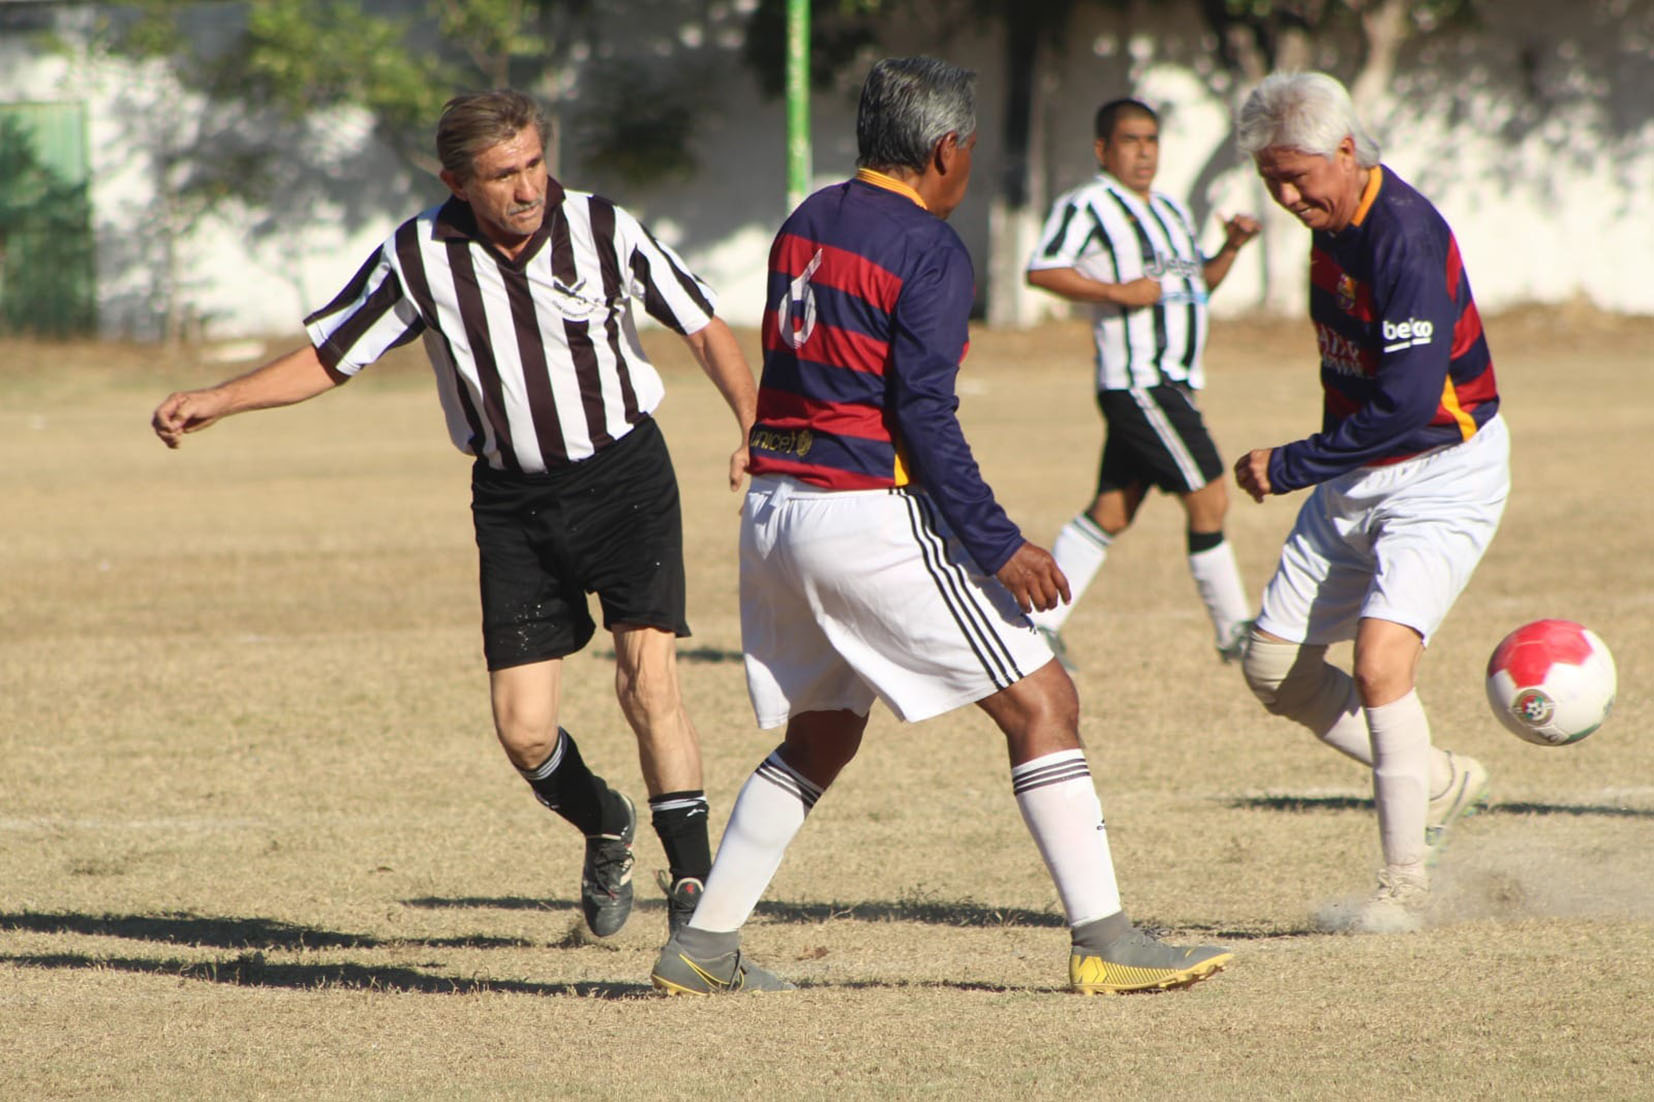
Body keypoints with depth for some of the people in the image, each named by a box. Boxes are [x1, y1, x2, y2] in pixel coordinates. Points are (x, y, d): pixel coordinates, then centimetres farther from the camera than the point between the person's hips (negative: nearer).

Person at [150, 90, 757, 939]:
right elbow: (326, 358, 2)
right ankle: (605, 828, 29)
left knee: (646, 677, -19)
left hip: (624, 477, -2)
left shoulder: (605, 232, -11)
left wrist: (756, 431, -12)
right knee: (522, 730, -3)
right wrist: (214, 403, -9)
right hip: (513, 501, 2)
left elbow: (703, 328, 1)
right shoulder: (419, 258, -8)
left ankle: (694, 880, -7)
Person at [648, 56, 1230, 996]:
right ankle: (1104, 944, -6)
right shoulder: (930, 249, -11)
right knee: (1041, 703, -2)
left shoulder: (805, 223, 12)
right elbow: (923, 417, -17)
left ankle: (704, 947, 18)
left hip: (774, 512, 8)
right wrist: (1000, 547, -15)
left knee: (819, 739, 22)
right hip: (872, 518, -8)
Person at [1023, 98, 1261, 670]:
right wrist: (1117, 292, -20)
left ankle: (1039, 621, 15)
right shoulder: (1086, 205, -7)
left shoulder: (1171, 212, 20)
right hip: (1138, 382, -9)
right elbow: (1041, 270, -15)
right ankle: (1234, 632, 2)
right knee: (1208, 499, -8)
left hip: (1172, 383, 9)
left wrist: (1231, 248, 8)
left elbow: (1200, 280, 27)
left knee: (1111, 511, 10)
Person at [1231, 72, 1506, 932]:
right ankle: (1439, 782, 24)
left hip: (1440, 477, -9)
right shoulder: (1332, 221, 2)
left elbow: (1407, 403, -29)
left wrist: (1289, 467, -21)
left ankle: (1406, 882, -10)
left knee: (1380, 660, -23)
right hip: (1356, 477, 9)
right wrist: (1314, 469, 13)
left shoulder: (1406, 238, -25)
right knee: (1274, 668, 6)